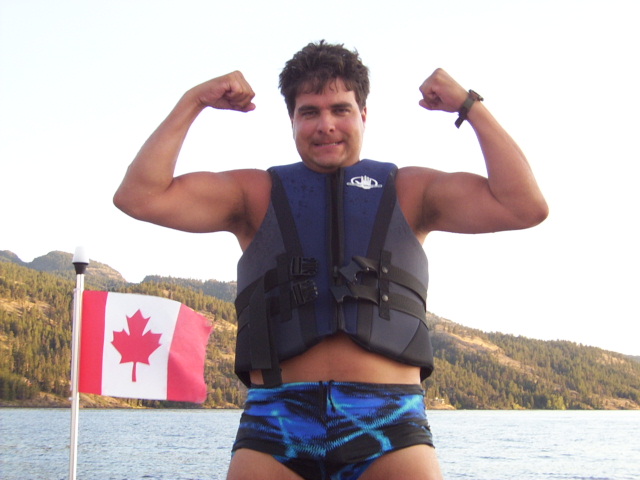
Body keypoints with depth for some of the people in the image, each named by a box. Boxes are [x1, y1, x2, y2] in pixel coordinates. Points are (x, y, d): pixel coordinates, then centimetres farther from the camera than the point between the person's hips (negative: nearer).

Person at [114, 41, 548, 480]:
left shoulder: (410, 192, 16)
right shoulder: (256, 195, 16)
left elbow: (526, 206, 6)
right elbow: (139, 196, 6)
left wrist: (470, 105, 8)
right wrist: (194, 100, 8)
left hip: (389, 425, 0)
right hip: (276, 425, 0)